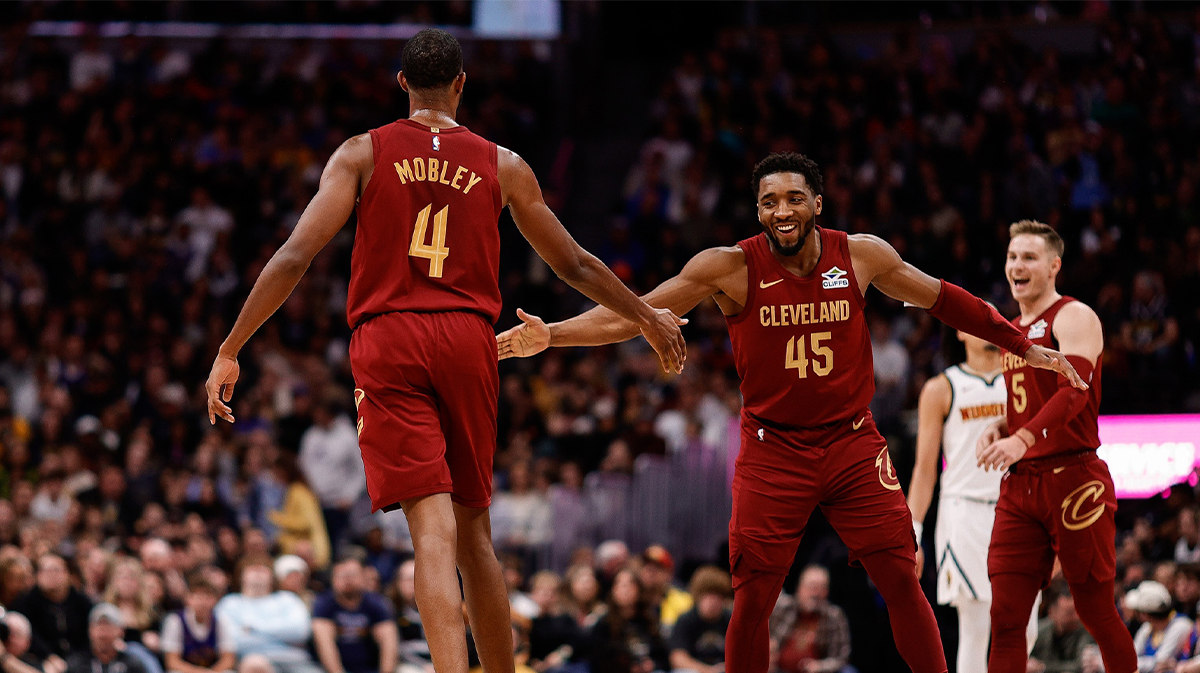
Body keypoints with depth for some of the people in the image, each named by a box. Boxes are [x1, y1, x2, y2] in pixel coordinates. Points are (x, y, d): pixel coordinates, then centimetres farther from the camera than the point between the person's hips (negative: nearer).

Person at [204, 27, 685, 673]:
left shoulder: (363, 154, 5)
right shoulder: (502, 165, 10)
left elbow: (295, 256, -5)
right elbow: (574, 265, 19)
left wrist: (230, 350, -2)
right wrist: (649, 318, 34)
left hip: (387, 338, -2)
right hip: (467, 338, 2)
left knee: (433, 528, -11)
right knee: (473, 529, 14)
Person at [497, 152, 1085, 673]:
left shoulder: (862, 257, -4)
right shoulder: (731, 268, -11)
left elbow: (940, 299, 11)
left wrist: (1025, 348, 16)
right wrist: (550, 336, -25)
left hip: (853, 444, 2)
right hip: (772, 451, -2)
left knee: (902, 581, -4)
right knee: (752, 598, -6)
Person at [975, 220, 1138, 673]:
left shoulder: (1073, 318, -5)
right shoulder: (1012, 332, 20)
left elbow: (1074, 390, -22)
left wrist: (1022, 439, -36)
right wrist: (998, 428, 8)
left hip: (1073, 480, -7)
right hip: (1020, 485, 7)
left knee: (1098, 614, 0)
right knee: (1005, 617, -4)